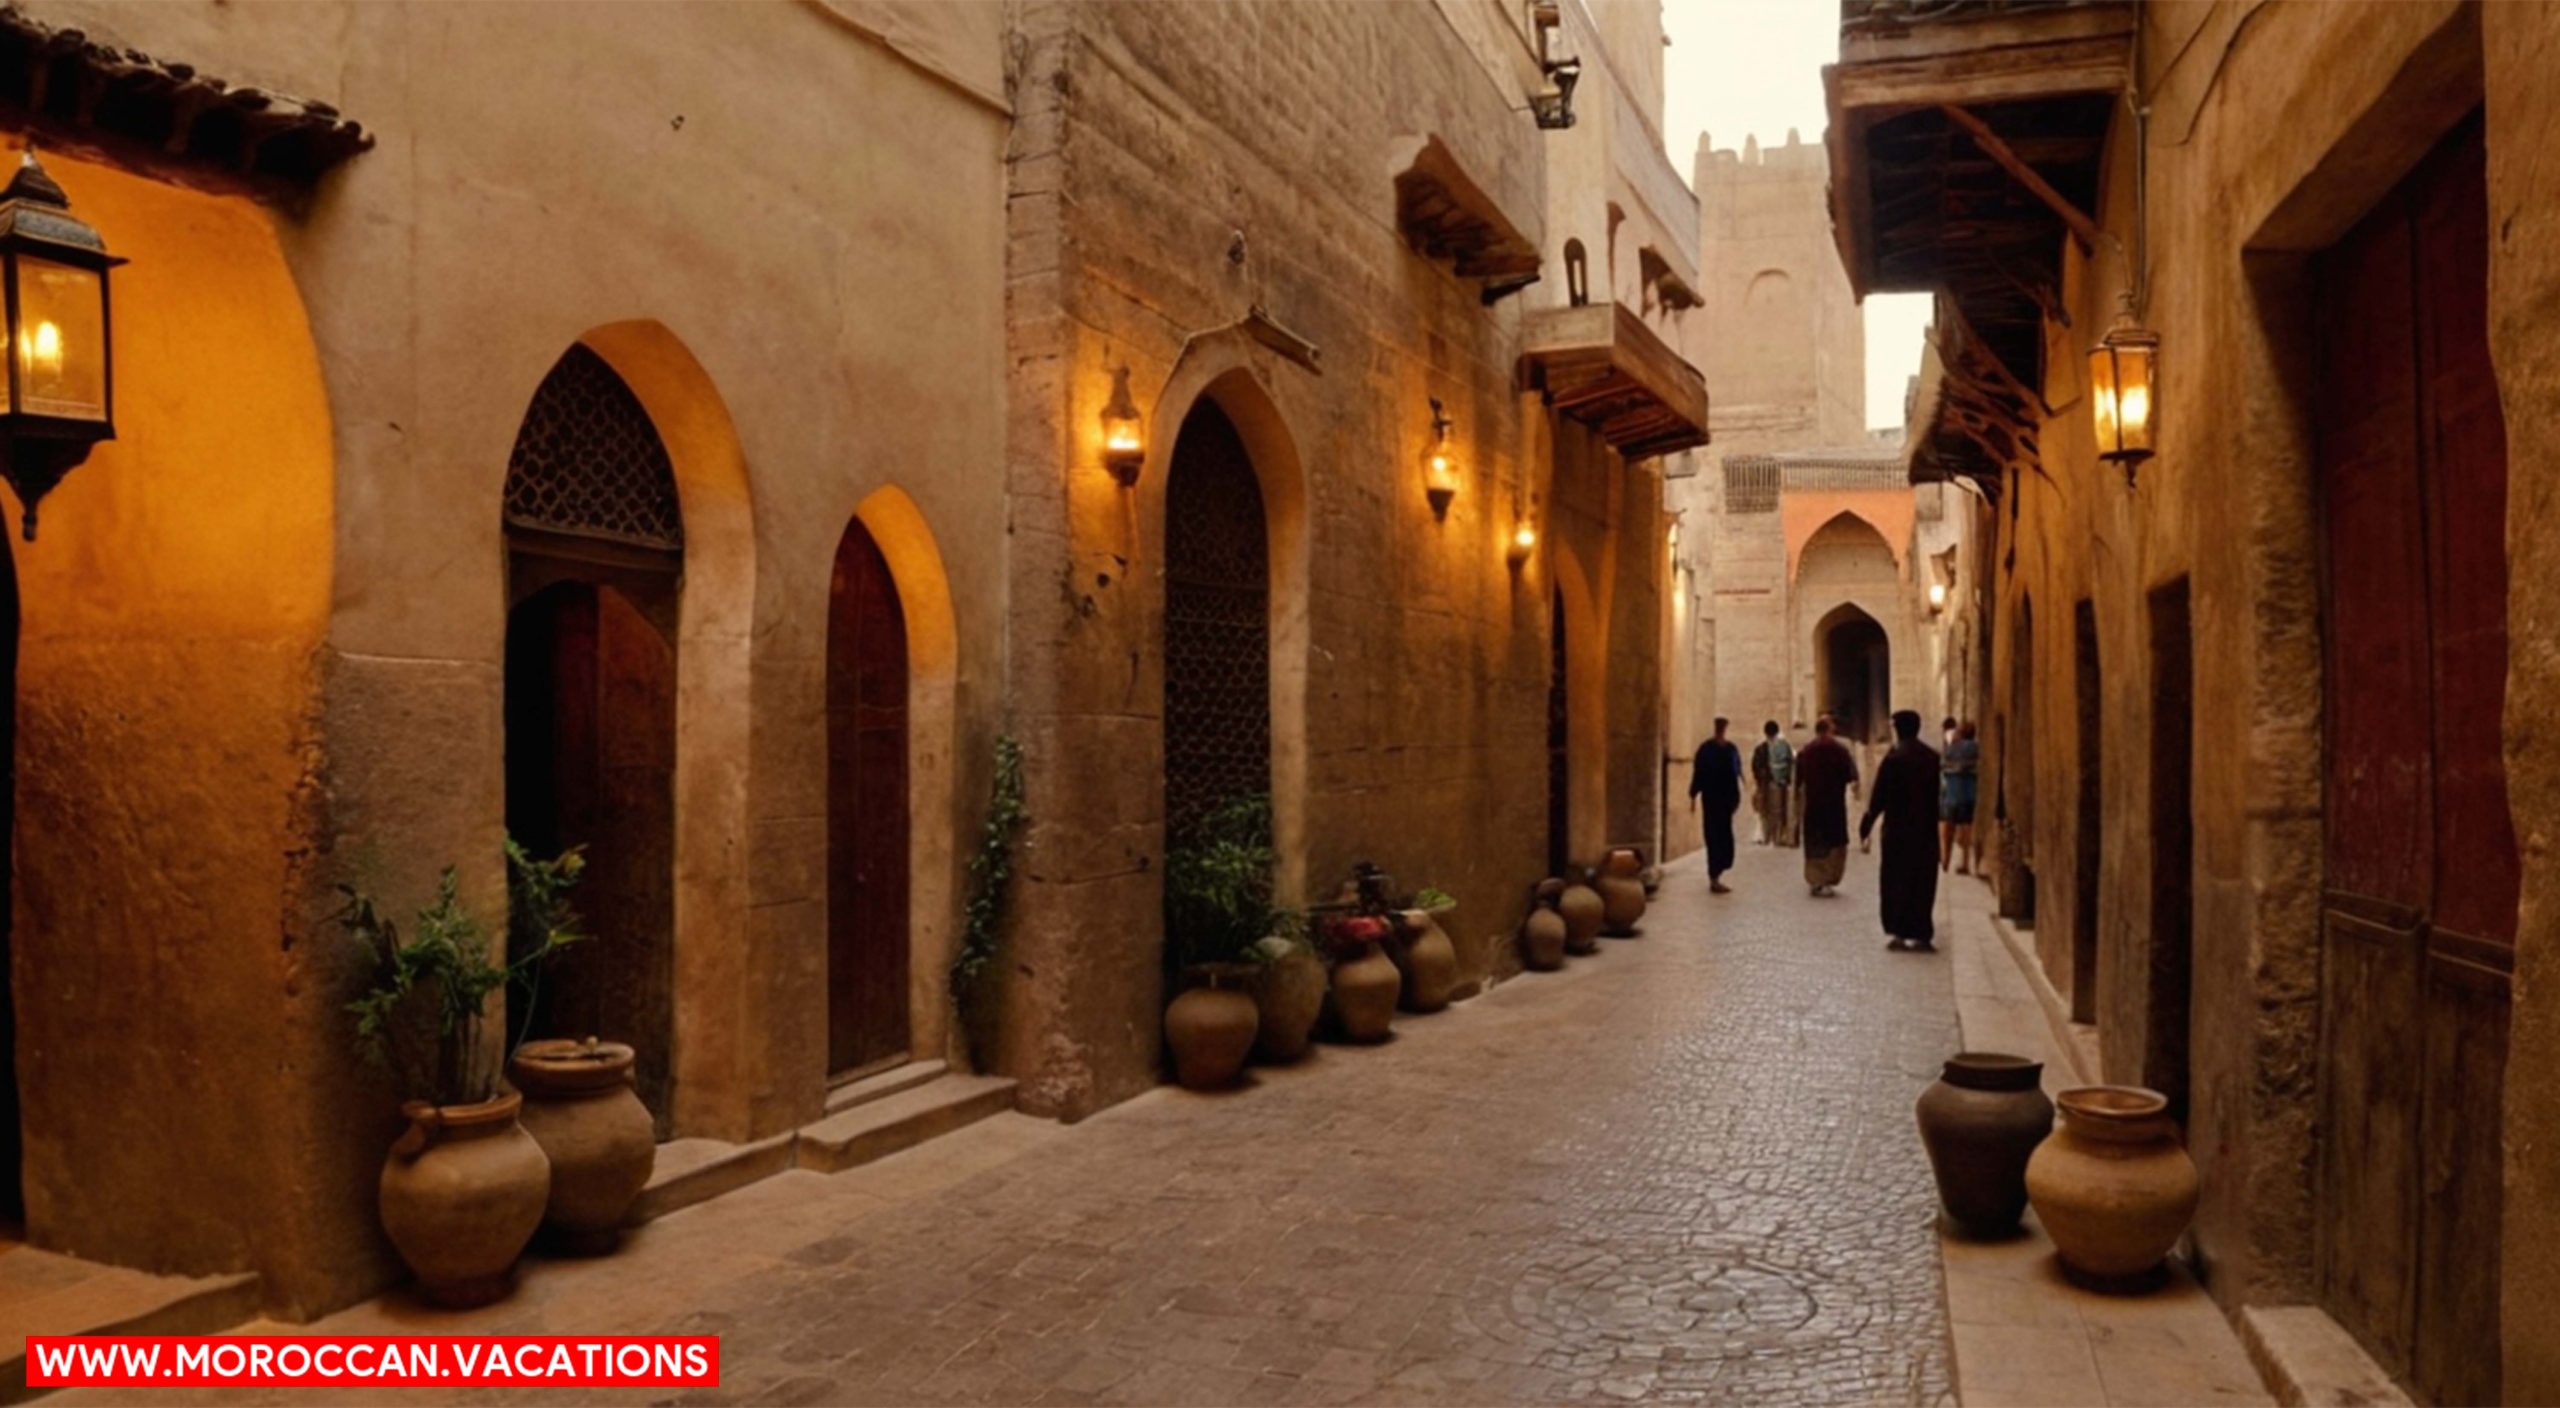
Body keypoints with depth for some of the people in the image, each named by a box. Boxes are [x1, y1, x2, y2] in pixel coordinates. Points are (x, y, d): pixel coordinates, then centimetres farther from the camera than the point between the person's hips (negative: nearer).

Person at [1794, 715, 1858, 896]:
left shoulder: (1805, 751, 0)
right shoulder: (1840, 749, -10)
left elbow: (1798, 780, 4)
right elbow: (1852, 776, -9)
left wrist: (1798, 802, 15)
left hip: (1812, 804, 3)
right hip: (1835, 804, -3)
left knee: (1814, 843, 13)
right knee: (1836, 844, 7)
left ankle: (1815, 880, 14)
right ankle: (1828, 880, 0)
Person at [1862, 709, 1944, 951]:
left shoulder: (1893, 759, -11)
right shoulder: (1933, 758, 4)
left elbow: (1879, 798, -11)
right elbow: (1937, 796, 6)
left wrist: (1866, 827, -4)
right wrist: (1931, 821, 14)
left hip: (1897, 830, -4)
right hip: (1926, 830, 4)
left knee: (1895, 880, 6)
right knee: (1923, 881, 9)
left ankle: (1896, 931, 2)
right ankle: (1921, 934, 8)